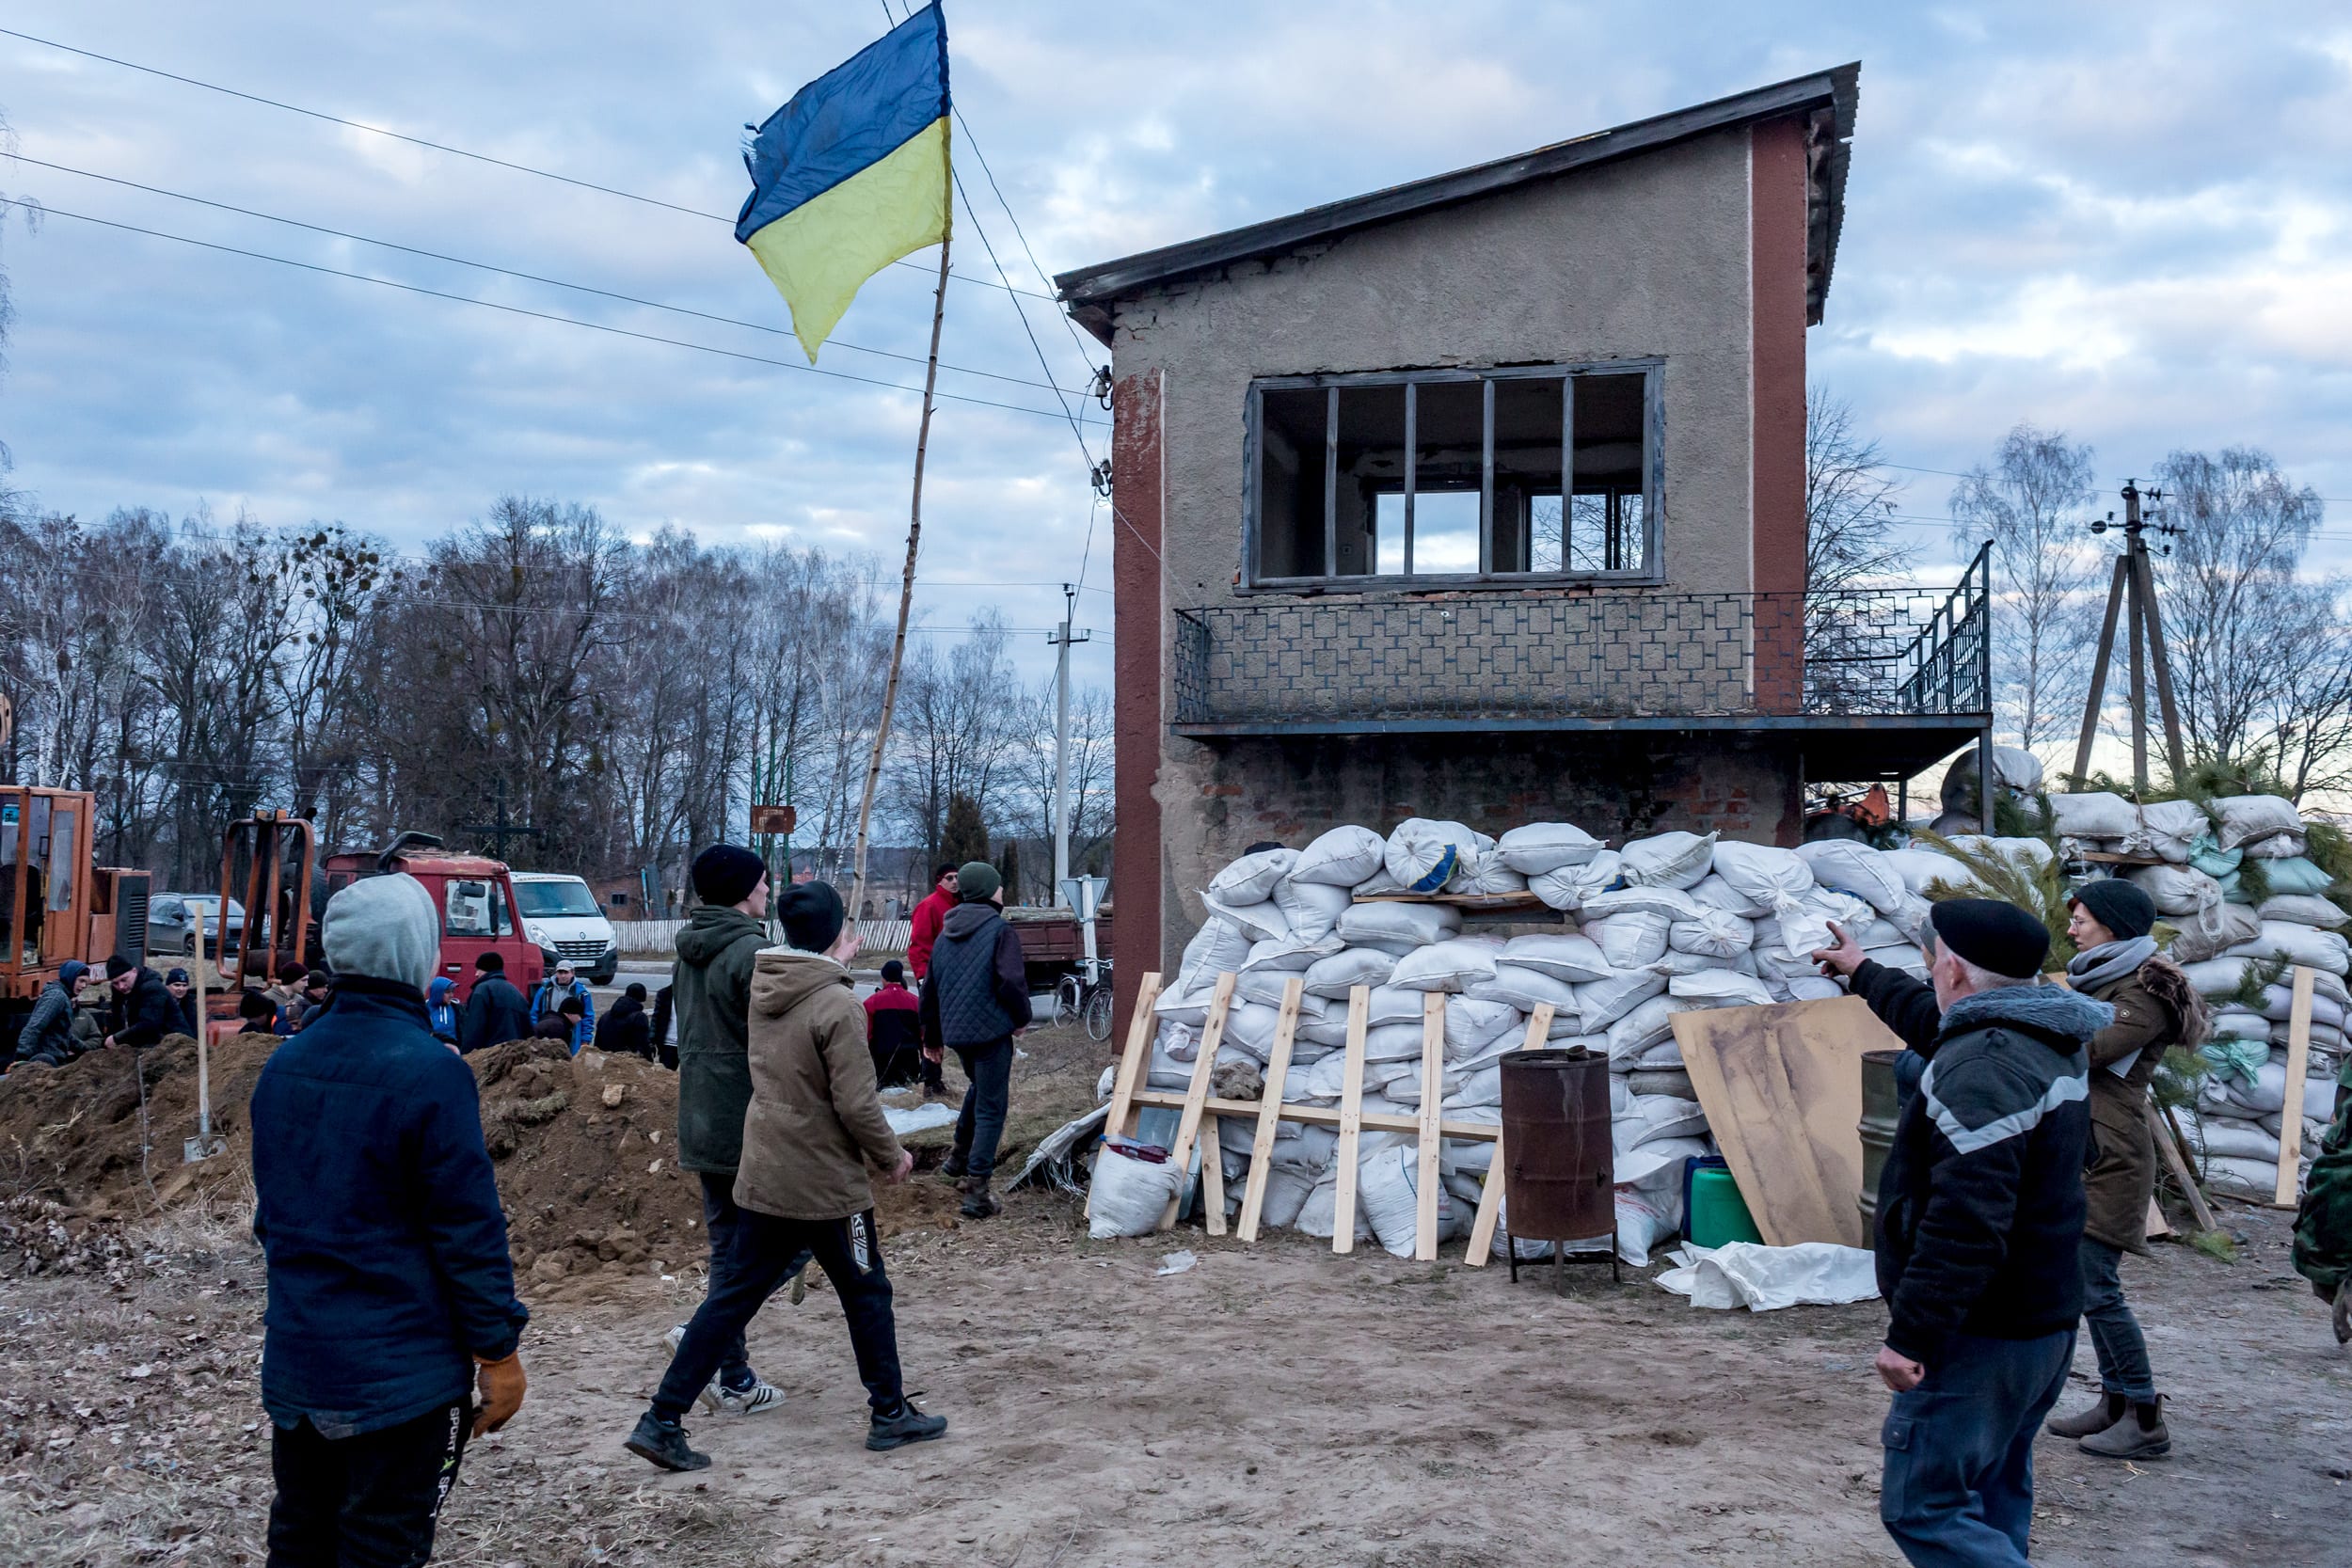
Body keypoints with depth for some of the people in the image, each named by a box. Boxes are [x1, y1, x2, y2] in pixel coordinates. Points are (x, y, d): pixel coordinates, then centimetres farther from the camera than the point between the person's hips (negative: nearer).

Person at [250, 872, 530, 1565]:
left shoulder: (285, 1064, 4)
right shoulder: (429, 1072, -19)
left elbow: (270, 1211, 15)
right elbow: (469, 1229, -17)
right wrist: (499, 1351, -9)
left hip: (295, 1364, 7)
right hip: (400, 1373, -7)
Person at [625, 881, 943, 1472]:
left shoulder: (763, 988, 1)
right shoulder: (838, 1006, -19)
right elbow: (857, 1104, -19)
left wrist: (836, 967, 22)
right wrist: (891, 1155, -4)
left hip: (762, 1178, 6)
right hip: (827, 1183, -6)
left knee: (735, 1295, 11)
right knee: (867, 1294, 12)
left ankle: (661, 1422, 10)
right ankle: (890, 1415, 24)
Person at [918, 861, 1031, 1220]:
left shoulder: (945, 934, 14)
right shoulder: (1000, 931, -8)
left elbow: (930, 987, 19)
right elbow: (1011, 982, -18)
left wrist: (931, 1032, 29)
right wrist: (1021, 1018, 0)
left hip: (954, 1031, 7)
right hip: (990, 1029, -7)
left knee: (980, 1087, 32)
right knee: (991, 1108, -1)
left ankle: (960, 1157, 33)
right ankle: (977, 1190, -6)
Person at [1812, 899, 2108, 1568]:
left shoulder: (1981, 1068, -23)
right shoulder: (2052, 1043, 10)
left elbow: (1966, 1220, -31)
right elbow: (1936, 1022, 32)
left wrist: (1911, 1331, -27)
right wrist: (1864, 974, 46)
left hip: (1980, 1336, -10)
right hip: (2047, 1319, 10)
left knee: (1922, 1506, -8)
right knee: (1994, 1502, 19)